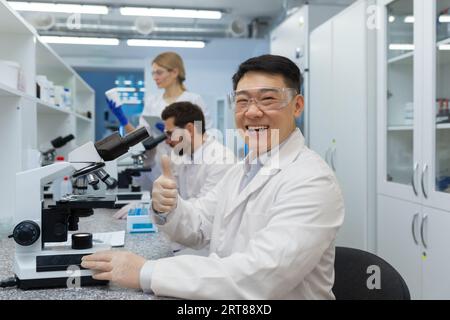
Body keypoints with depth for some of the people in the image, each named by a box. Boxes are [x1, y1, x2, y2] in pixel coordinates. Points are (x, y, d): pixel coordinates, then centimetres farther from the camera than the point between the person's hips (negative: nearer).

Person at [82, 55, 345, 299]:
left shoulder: (313, 181, -20)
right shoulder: (240, 170, 7)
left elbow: (259, 276, -30)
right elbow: (198, 227, 11)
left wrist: (147, 273, -28)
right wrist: (169, 207, -11)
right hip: (223, 293, 6)